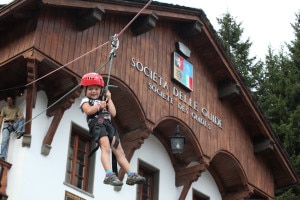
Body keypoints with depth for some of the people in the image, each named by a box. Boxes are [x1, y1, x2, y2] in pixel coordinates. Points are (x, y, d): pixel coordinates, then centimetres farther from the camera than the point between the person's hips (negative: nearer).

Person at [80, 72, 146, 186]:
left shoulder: (103, 101, 33)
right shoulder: (86, 100, 17)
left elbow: (113, 113, 17)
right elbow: (88, 110, -7)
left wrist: (109, 99, 21)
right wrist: (99, 106, 4)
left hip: (108, 125, 6)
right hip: (97, 124, -6)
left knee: (119, 151, -2)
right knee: (105, 147, -27)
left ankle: (130, 175, -7)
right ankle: (109, 175, -42)